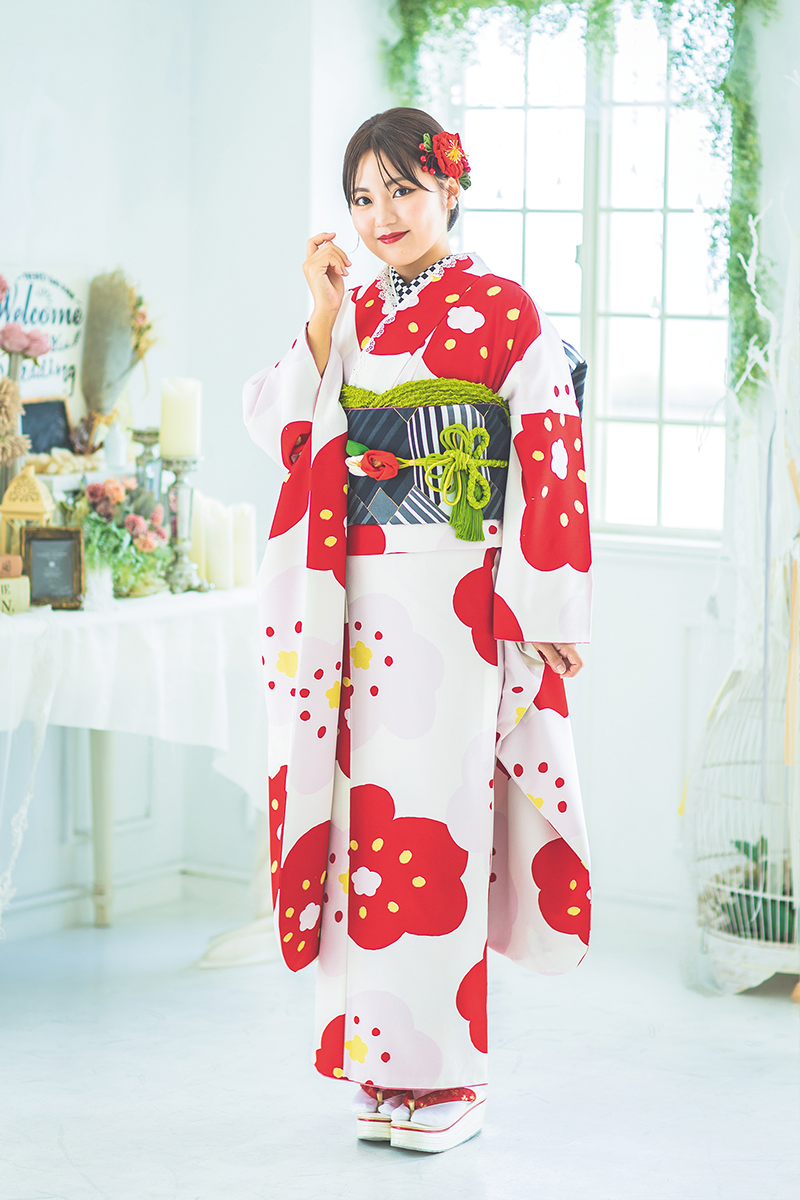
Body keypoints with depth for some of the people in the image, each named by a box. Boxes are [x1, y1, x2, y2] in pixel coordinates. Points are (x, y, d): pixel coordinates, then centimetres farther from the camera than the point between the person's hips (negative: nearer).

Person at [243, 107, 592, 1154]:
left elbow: (550, 462, -5)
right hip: (355, 598, 5)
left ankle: (448, 1072, 3)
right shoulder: (348, 313, 14)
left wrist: (548, 608, -9)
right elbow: (285, 433, 5)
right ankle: (384, 1062, 12)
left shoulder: (503, 313, -2)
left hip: (452, 597, -5)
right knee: (369, 806, 3)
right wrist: (325, 316, -4)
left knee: (437, 813, -6)